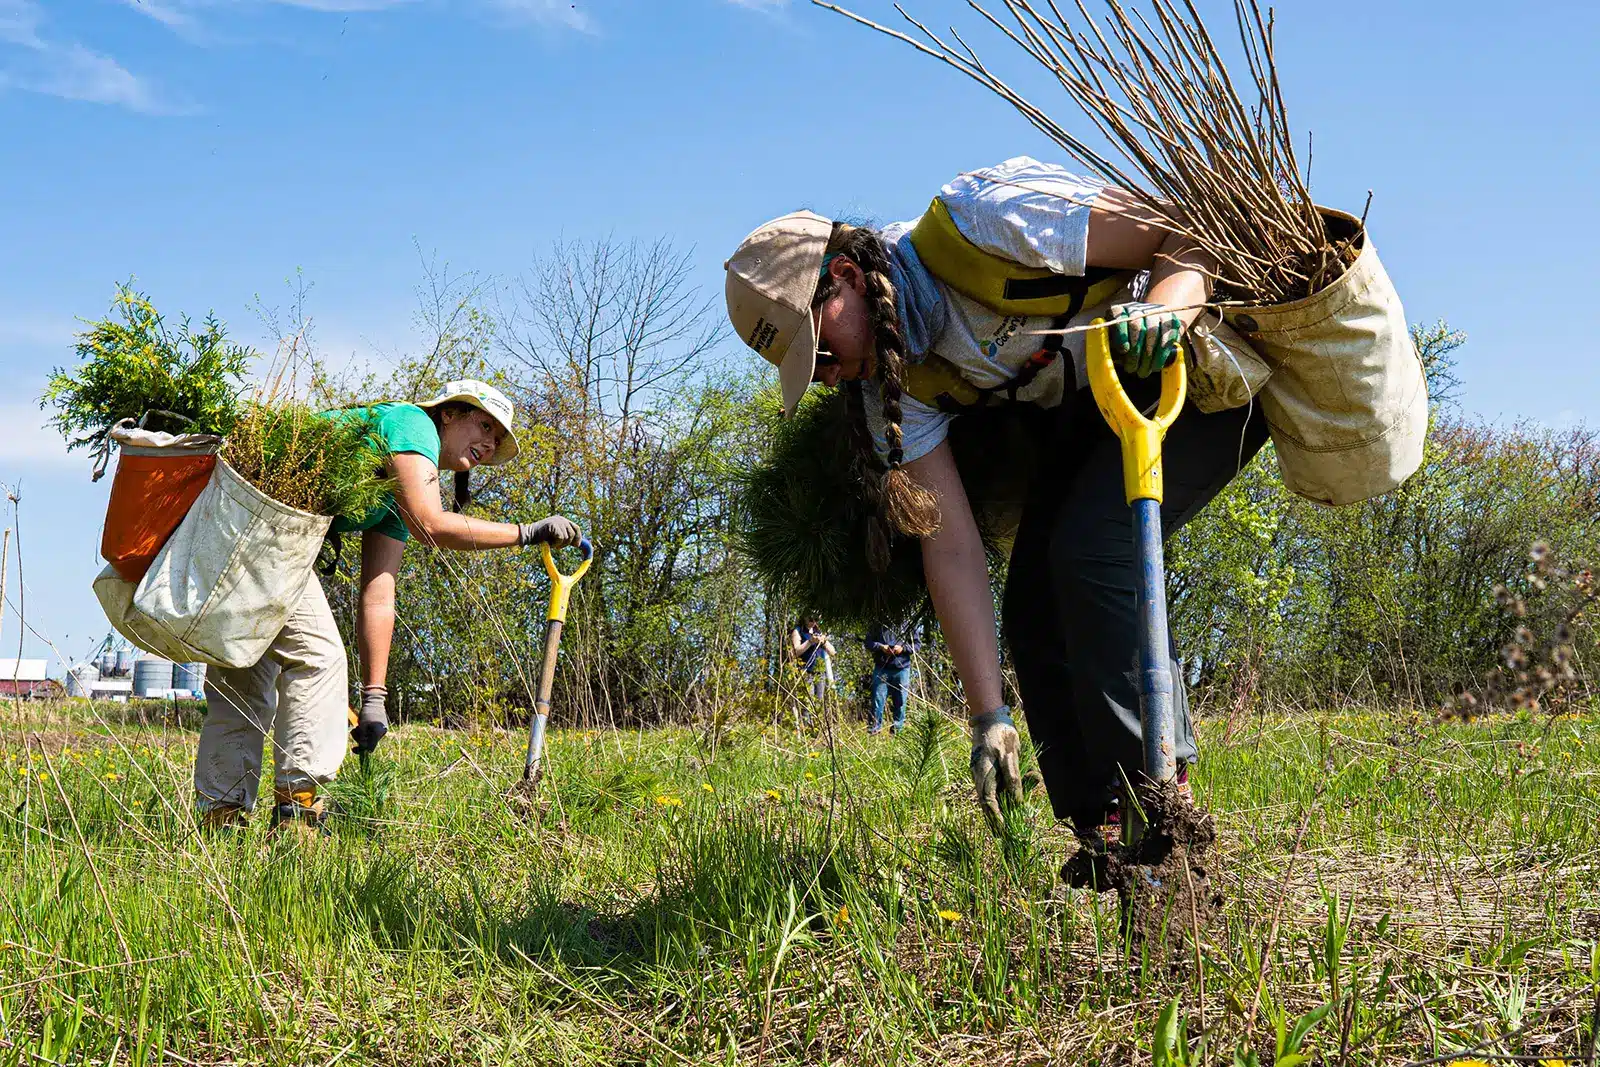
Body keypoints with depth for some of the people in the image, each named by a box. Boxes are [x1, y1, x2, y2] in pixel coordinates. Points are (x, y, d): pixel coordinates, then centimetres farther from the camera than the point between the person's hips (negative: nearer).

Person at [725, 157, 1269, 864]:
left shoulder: (985, 221, -30)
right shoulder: (888, 382, -9)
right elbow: (952, 546, -12)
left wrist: (1163, 311, -45)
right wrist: (989, 717, -17)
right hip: (1094, 405, 8)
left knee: (1093, 548, -24)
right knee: (1034, 606, -2)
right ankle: (1098, 837, 5)